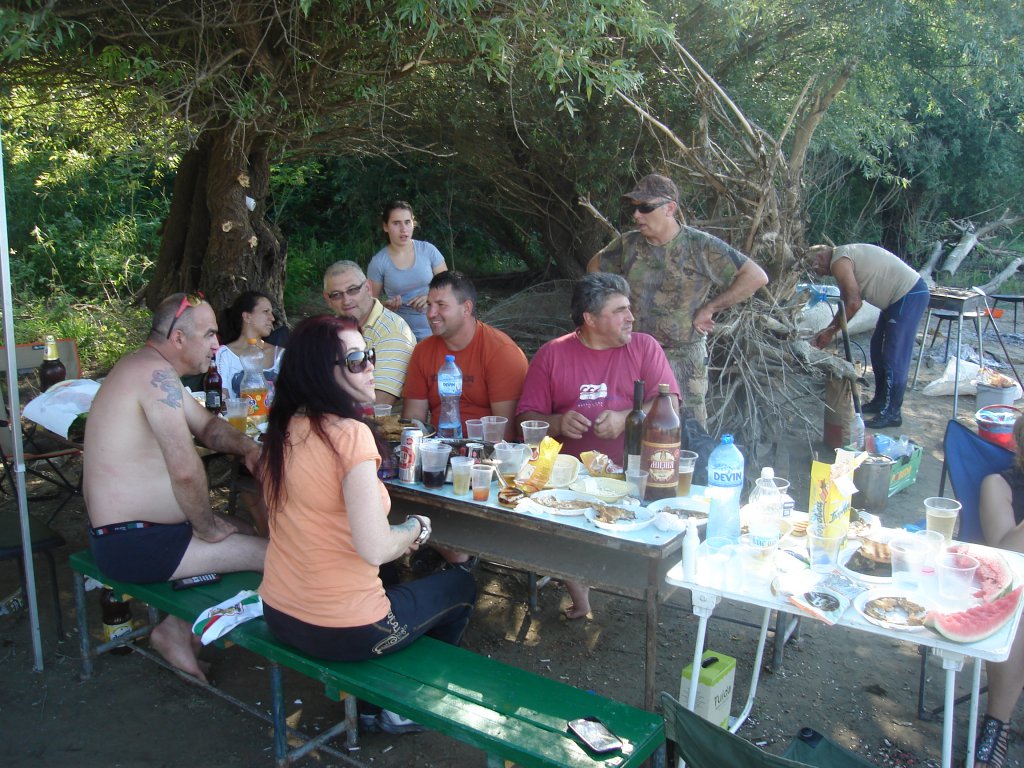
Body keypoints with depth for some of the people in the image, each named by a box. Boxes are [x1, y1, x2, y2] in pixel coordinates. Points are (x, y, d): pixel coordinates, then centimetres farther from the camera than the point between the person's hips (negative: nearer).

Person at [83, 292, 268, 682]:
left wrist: (246, 446, -1)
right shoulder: (157, 374, -22)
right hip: (133, 543, -11)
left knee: (247, 533, 18)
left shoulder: (151, 370, 11)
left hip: (128, 528, 11)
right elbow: (186, 470, -29)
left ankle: (178, 627, 17)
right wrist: (208, 527, -13)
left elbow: (207, 425, 20)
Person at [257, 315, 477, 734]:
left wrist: (400, 535, 9)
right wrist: (416, 528, -7)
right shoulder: (350, 433, -23)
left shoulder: (283, 429, 1)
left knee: (396, 581, 35)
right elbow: (375, 548, -27)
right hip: (344, 632, -7)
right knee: (461, 585, 19)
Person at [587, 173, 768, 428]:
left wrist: (709, 308, -10)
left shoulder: (701, 246, -9)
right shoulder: (628, 244, 2)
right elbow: (595, 267, 21)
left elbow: (756, 277, -10)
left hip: (684, 358, -3)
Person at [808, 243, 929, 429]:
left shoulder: (839, 262, -15)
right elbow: (848, 302, 18)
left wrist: (831, 331, -12)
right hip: (900, 295, 11)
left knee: (894, 357, -7)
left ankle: (892, 413, 0)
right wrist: (829, 330, 15)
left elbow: (854, 304, -21)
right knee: (878, 349, 17)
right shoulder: (845, 256, 16)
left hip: (909, 295, -11)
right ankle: (880, 401, 27)